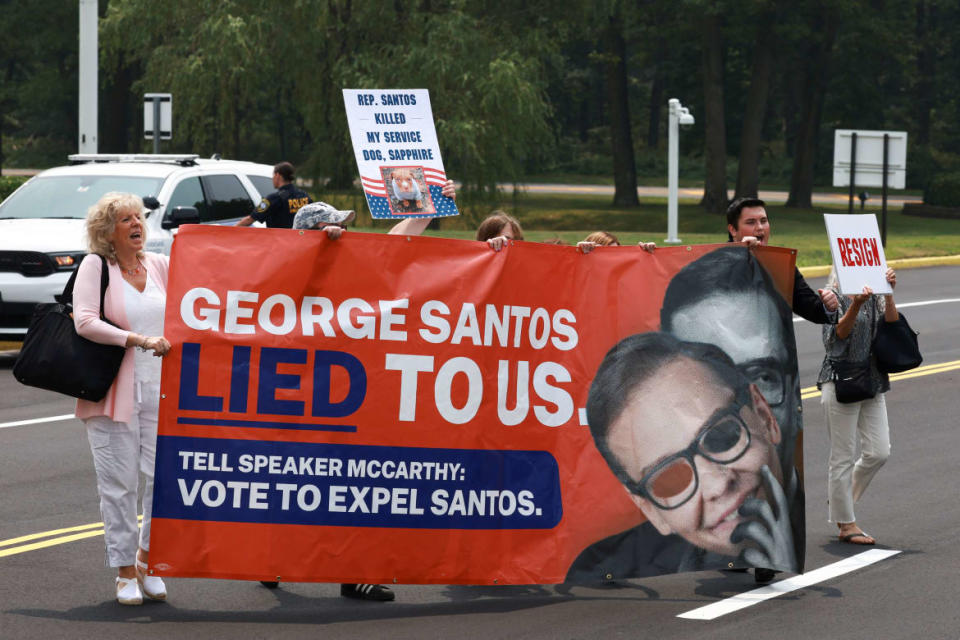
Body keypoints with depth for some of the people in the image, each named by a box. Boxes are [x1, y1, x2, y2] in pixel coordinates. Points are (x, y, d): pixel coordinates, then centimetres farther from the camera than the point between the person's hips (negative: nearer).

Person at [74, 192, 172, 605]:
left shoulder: (160, 265, 10)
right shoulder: (95, 266, -3)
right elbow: (85, 322, -14)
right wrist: (139, 340, -20)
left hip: (159, 389, 4)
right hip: (113, 392, -3)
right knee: (119, 484, -2)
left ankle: (148, 560, 15)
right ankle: (125, 572, 8)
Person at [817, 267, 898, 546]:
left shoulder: (875, 297, 11)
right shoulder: (835, 295, -5)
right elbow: (840, 332, -19)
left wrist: (888, 293, -13)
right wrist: (856, 305, -33)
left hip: (872, 382, 6)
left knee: (879, 452, 3)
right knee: (844, 456, -2)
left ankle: (840, 498, 25)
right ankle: (846, 525, 5)